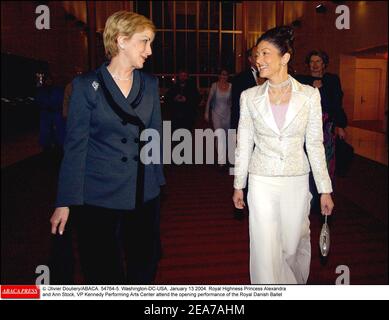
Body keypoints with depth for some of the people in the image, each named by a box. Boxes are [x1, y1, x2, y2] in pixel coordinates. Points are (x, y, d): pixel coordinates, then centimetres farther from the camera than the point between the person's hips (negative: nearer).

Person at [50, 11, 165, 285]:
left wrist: (157, 180, 10)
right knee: (103, 273, 10)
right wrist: (65, 202, -6)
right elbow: (75, 146, -5)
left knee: (146, 265, 13)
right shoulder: (87, 85, -5)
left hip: (144, 195, 4)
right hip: (98, 196, -3)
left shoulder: (150, 84, 6)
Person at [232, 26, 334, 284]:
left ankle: (297, 284, 48)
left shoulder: (309, 95, -4)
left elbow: (315, 144, 1)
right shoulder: (250, 97, -2)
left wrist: (325, 189, 1)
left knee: (295, 244, 16)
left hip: (297, 182, 1)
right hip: (262, 183, 0)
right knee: (266, 251, 1)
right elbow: (244, 144, 4)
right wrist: (238, 186, 7)